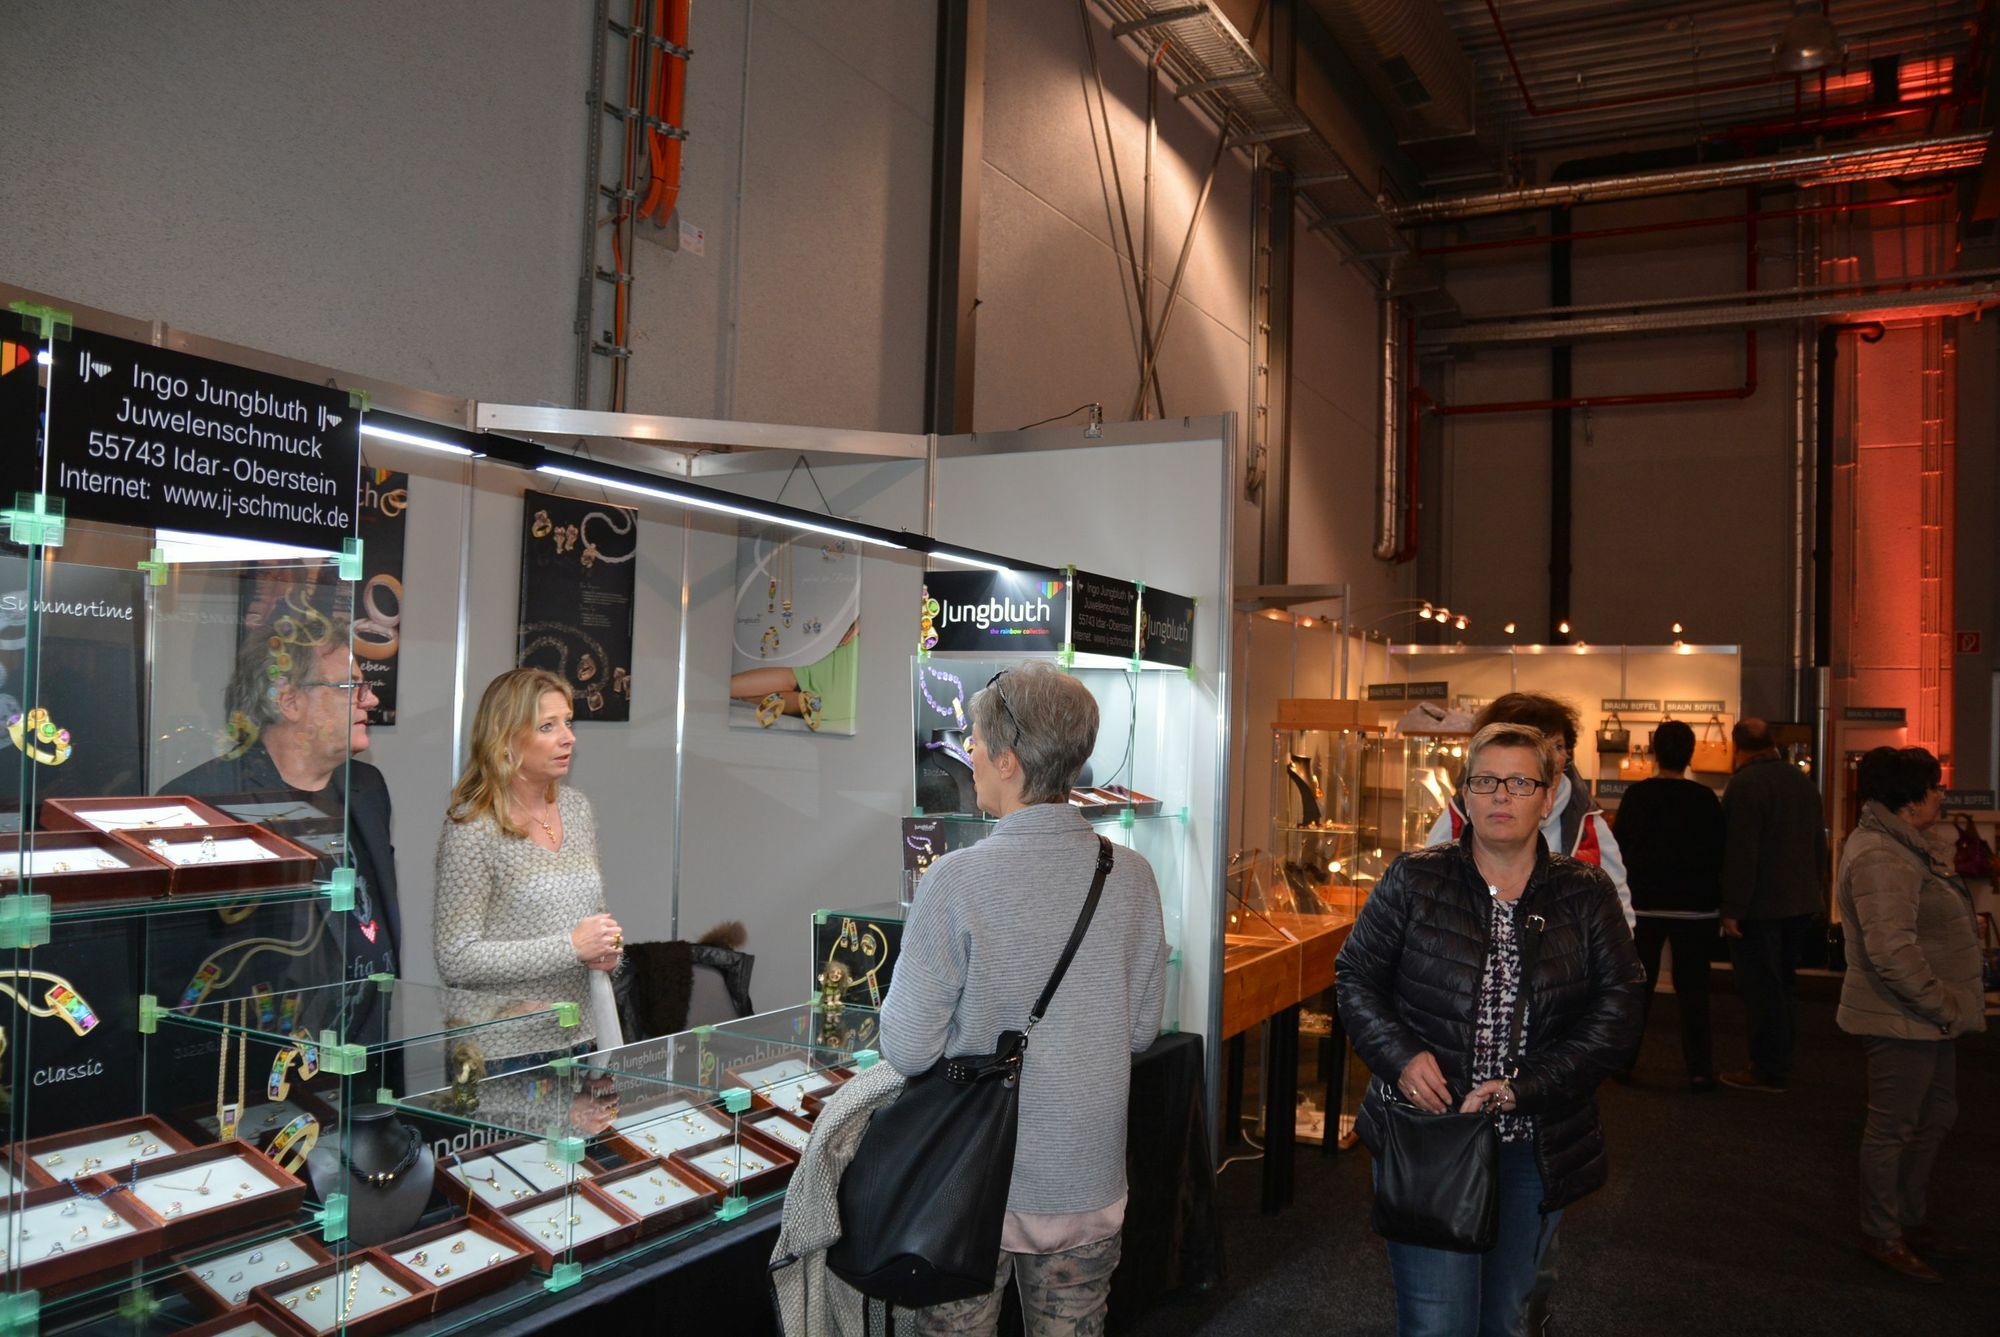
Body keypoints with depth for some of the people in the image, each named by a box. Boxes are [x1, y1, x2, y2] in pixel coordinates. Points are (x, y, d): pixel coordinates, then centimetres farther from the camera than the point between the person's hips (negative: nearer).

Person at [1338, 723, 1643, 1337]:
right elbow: (1355, 976, 1)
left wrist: (1521, 1089, -16)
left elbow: (1617, 1014, -5)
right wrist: (1400, 1055, -17)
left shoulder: (1585, 894, 0)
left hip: (1536, 1149, 2)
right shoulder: (1414, 880, -3)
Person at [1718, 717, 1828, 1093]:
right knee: (1780, 984, 18)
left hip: (1760, 906, -8)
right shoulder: (1802, 781, 9)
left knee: (1761, 988, 0)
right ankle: (1781, 1059, 26)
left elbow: (1740, 853, -22)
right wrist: (1813, 890, 24)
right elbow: (1819, 845, 16)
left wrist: (1732, 908, -18)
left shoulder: (1745, 784, -17)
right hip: (1802, 902, 8)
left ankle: (1771, 1071, 5)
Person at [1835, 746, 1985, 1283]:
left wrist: (1945, 1004, 17)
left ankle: (1909, 1219, 35)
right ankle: (1881, 1235, 17)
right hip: (1900, 1020, -11)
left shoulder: (1908, 847, 11)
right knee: (1893, 1126, 2)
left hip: (1928, 1016, 11)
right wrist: (1939, 1005, -20)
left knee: (1936, 1116, 20)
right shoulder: (1881, 858, -24)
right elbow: (1892, 951, -29)